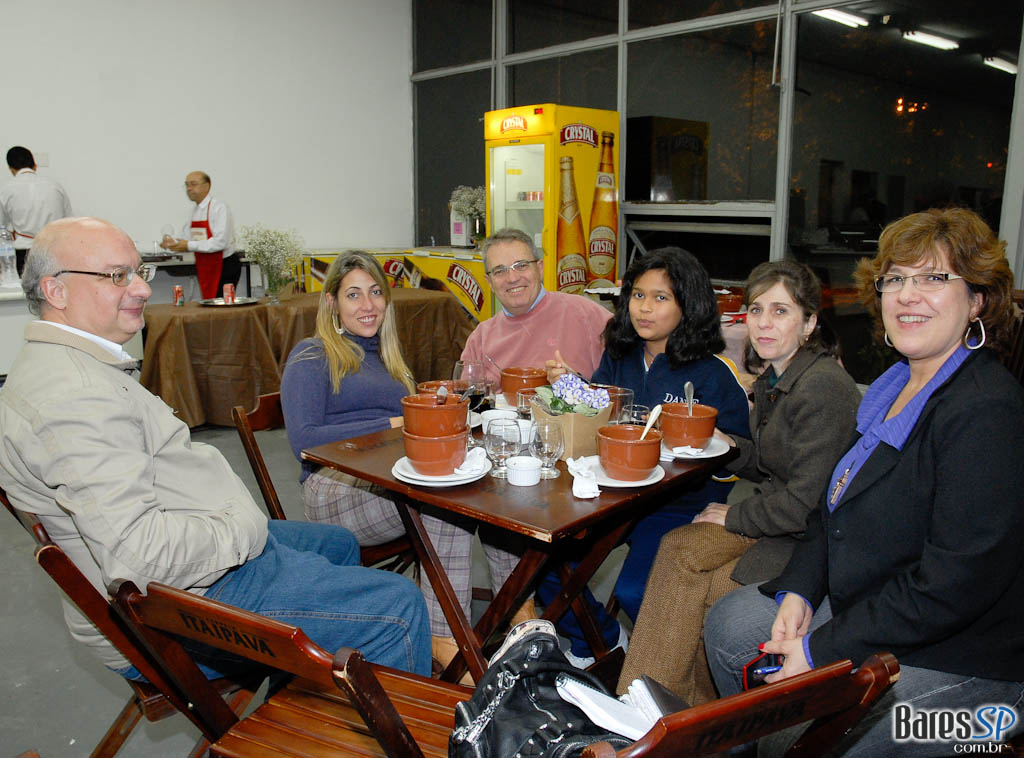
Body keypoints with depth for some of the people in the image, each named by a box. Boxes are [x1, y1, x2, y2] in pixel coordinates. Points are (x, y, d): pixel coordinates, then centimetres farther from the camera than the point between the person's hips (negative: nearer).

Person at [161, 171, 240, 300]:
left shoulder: (219, 207, -13)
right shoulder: (194, 210, 12)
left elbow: (221, 242, -22)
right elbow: (187, 239, 15)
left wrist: (189, 245, -21)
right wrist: (173, 244, -7)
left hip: (224, 267, -8)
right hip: (204, 268, 8)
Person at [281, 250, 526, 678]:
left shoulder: (385, 358, 27)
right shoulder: (312, 357, 6)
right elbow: (304, 441, -7)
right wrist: (390, 425, -10)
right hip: (338, 489, -6)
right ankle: (446, 634, -31)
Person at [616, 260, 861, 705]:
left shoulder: (823, 388, -22)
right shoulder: (773, 379, 8)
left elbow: (806, 503, -23)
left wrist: (734, 517, -11)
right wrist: (730, 447, 0)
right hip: (774, 521, 8)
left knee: (708, 591, -16)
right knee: (678, 548, -11)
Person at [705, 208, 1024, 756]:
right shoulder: (893, 387, 5)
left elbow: (951, 585, -27)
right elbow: (836, 507, 11)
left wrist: (821, 650, -22)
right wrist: (799, 592, -4)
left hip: (958, 664, -9)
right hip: (863, 607, 9)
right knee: (729, 623, 9)